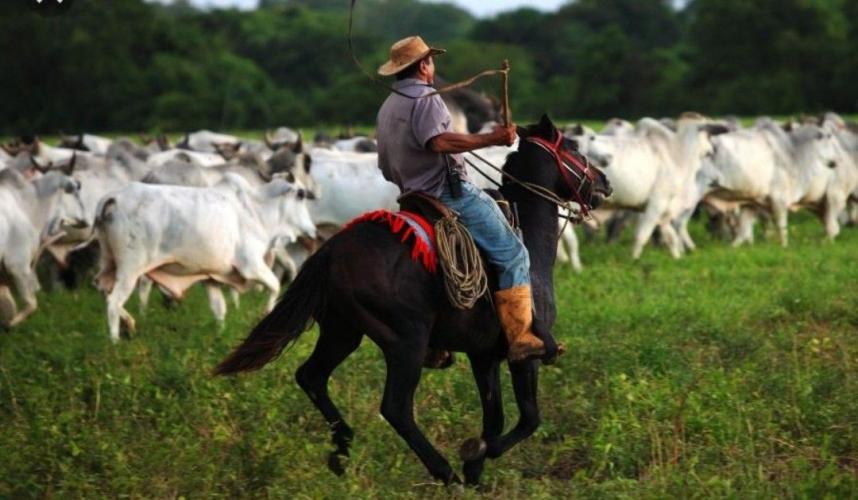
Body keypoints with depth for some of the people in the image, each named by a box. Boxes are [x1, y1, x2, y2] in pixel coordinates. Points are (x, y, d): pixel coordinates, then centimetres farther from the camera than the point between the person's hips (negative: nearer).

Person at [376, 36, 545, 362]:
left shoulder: (387, 108, 19)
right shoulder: (425, 98, -10)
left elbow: (386, 169, 25)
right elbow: (439, 140, -30)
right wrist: (491, 139, -29)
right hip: (452, 193, -10)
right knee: (512, 254, -10)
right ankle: (521, 338, -20)